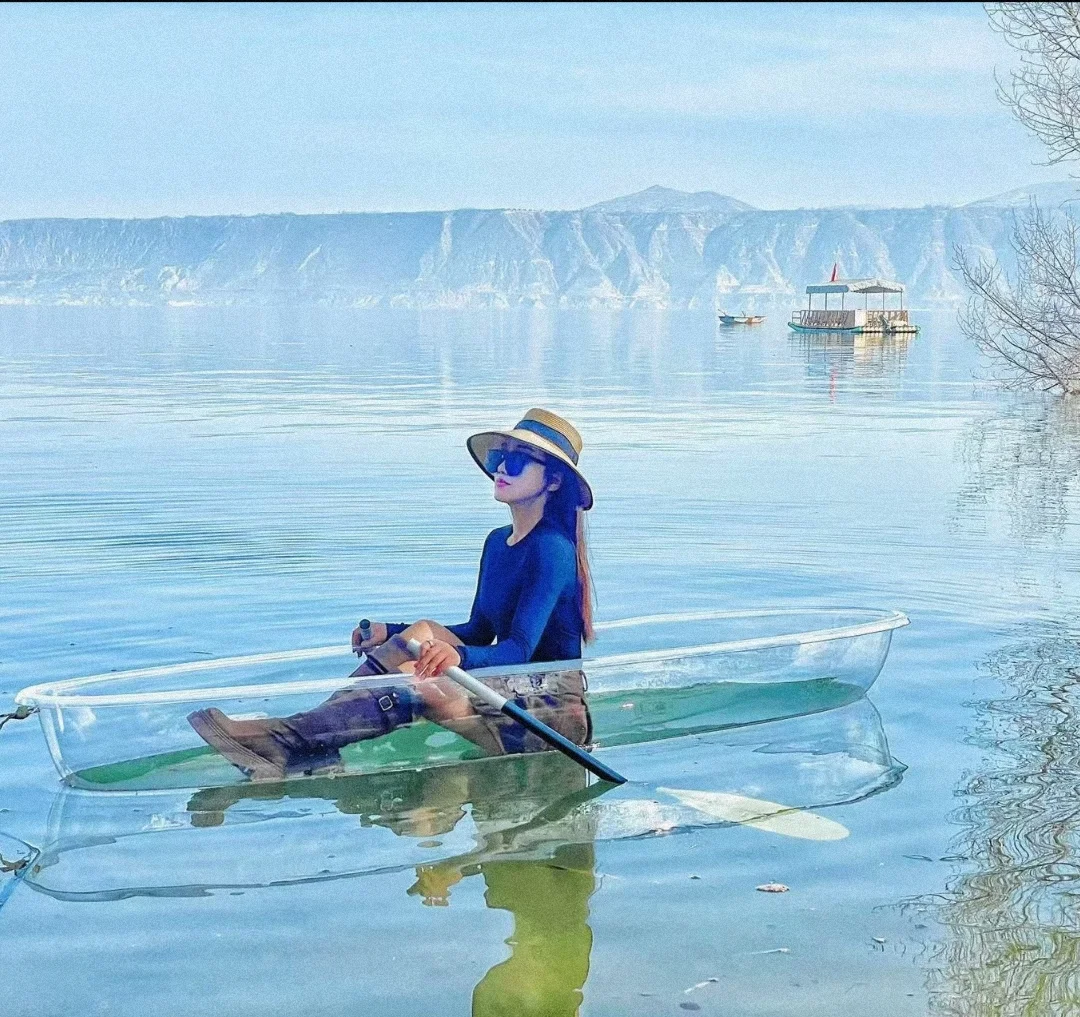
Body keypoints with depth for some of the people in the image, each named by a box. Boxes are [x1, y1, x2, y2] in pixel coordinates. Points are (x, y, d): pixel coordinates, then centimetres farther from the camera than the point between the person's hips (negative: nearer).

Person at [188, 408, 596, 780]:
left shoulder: (551, 549, -15)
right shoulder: (497, 542, 14)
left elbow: (519, 649, -25)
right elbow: (478, 633, 19)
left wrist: (459, 656, -46)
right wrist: (392, 633, 7)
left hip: (555, 706, -8)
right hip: (513, 689, 8)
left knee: (418, 685, -31)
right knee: (424, 632, -16)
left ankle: (288, 742, -35)